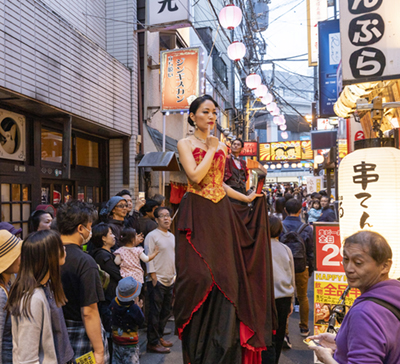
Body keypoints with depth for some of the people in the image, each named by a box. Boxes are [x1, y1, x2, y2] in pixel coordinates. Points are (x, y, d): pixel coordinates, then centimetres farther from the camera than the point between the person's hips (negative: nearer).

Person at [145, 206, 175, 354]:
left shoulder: (172, 236, 13)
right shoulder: (152, 236, -9)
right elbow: (149, 258, -12)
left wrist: (175, 275, 15)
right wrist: (154, 278, -15)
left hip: (170, 280, 7)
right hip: (157, 280, -7)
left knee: (166, 311, 14)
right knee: (155, 312, 0)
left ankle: (159, 336, 28)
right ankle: (152, 343, 10)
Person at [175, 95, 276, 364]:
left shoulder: (221, 146, 16)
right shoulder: (186, 144, 1)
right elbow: (196, 176, -16)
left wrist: (246, 198, 17)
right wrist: (211, 149, -6)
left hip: (221, 214, 5)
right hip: (197, 214, -5)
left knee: (224, 277, 1)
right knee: (199, 275, -12)